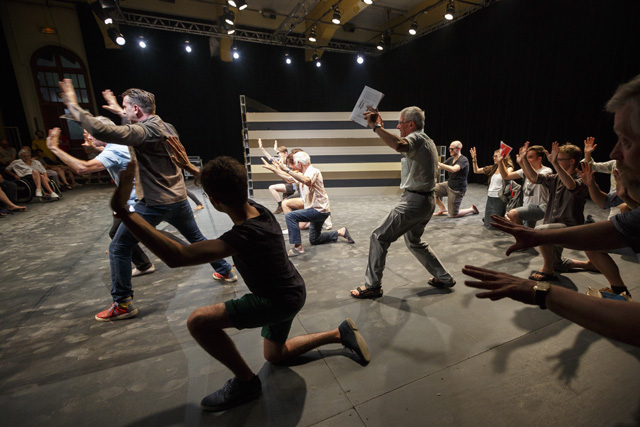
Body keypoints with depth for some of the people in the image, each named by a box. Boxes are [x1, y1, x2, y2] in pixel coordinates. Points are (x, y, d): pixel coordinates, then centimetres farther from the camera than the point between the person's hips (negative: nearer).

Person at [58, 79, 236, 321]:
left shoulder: (144, 132, -16)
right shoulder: (166, 127, 9)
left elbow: (102, 131, -27)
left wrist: (73, 106, -15)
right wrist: (121, 114, 32)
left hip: (153, 204, -8)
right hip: (178, 198, 8)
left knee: (118, 249, 7)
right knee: (197, 238, 23)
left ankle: (123, 304, 15)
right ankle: (225, 271, 33)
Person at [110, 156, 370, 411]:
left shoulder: (246, 235, -36)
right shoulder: (256, 208, -11)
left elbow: (176, 257, -44)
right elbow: (228, 188, 10)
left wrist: (122, 210, -43)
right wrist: (188, 166, 13)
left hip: (281, 301, -9)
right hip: (289, 292, 9)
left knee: (198, 321, -18)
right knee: (275, 355, 29)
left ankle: (246, 382, 3)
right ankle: (341, 333, 27)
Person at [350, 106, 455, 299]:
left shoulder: (417, 138, -15)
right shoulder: (427, 141, 18)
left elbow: (400, 145, -39)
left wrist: (376, 126, -31)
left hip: (414, 201, -11)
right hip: (428, 199, 11)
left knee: (379, 237, -5)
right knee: (414, 241, 26)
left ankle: (372, 286, 2)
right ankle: (444, 277, 33)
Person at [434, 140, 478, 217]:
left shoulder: (463, 160, -20)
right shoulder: (451, 159, 5)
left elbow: (453, 169, -38)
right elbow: (439, 167, 2)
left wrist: (438, 163, -43)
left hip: (457, 190, -8)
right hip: (448, 185, 8)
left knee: (453, 215, -3)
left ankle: (472, 209, 24)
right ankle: (443, 209, 11)